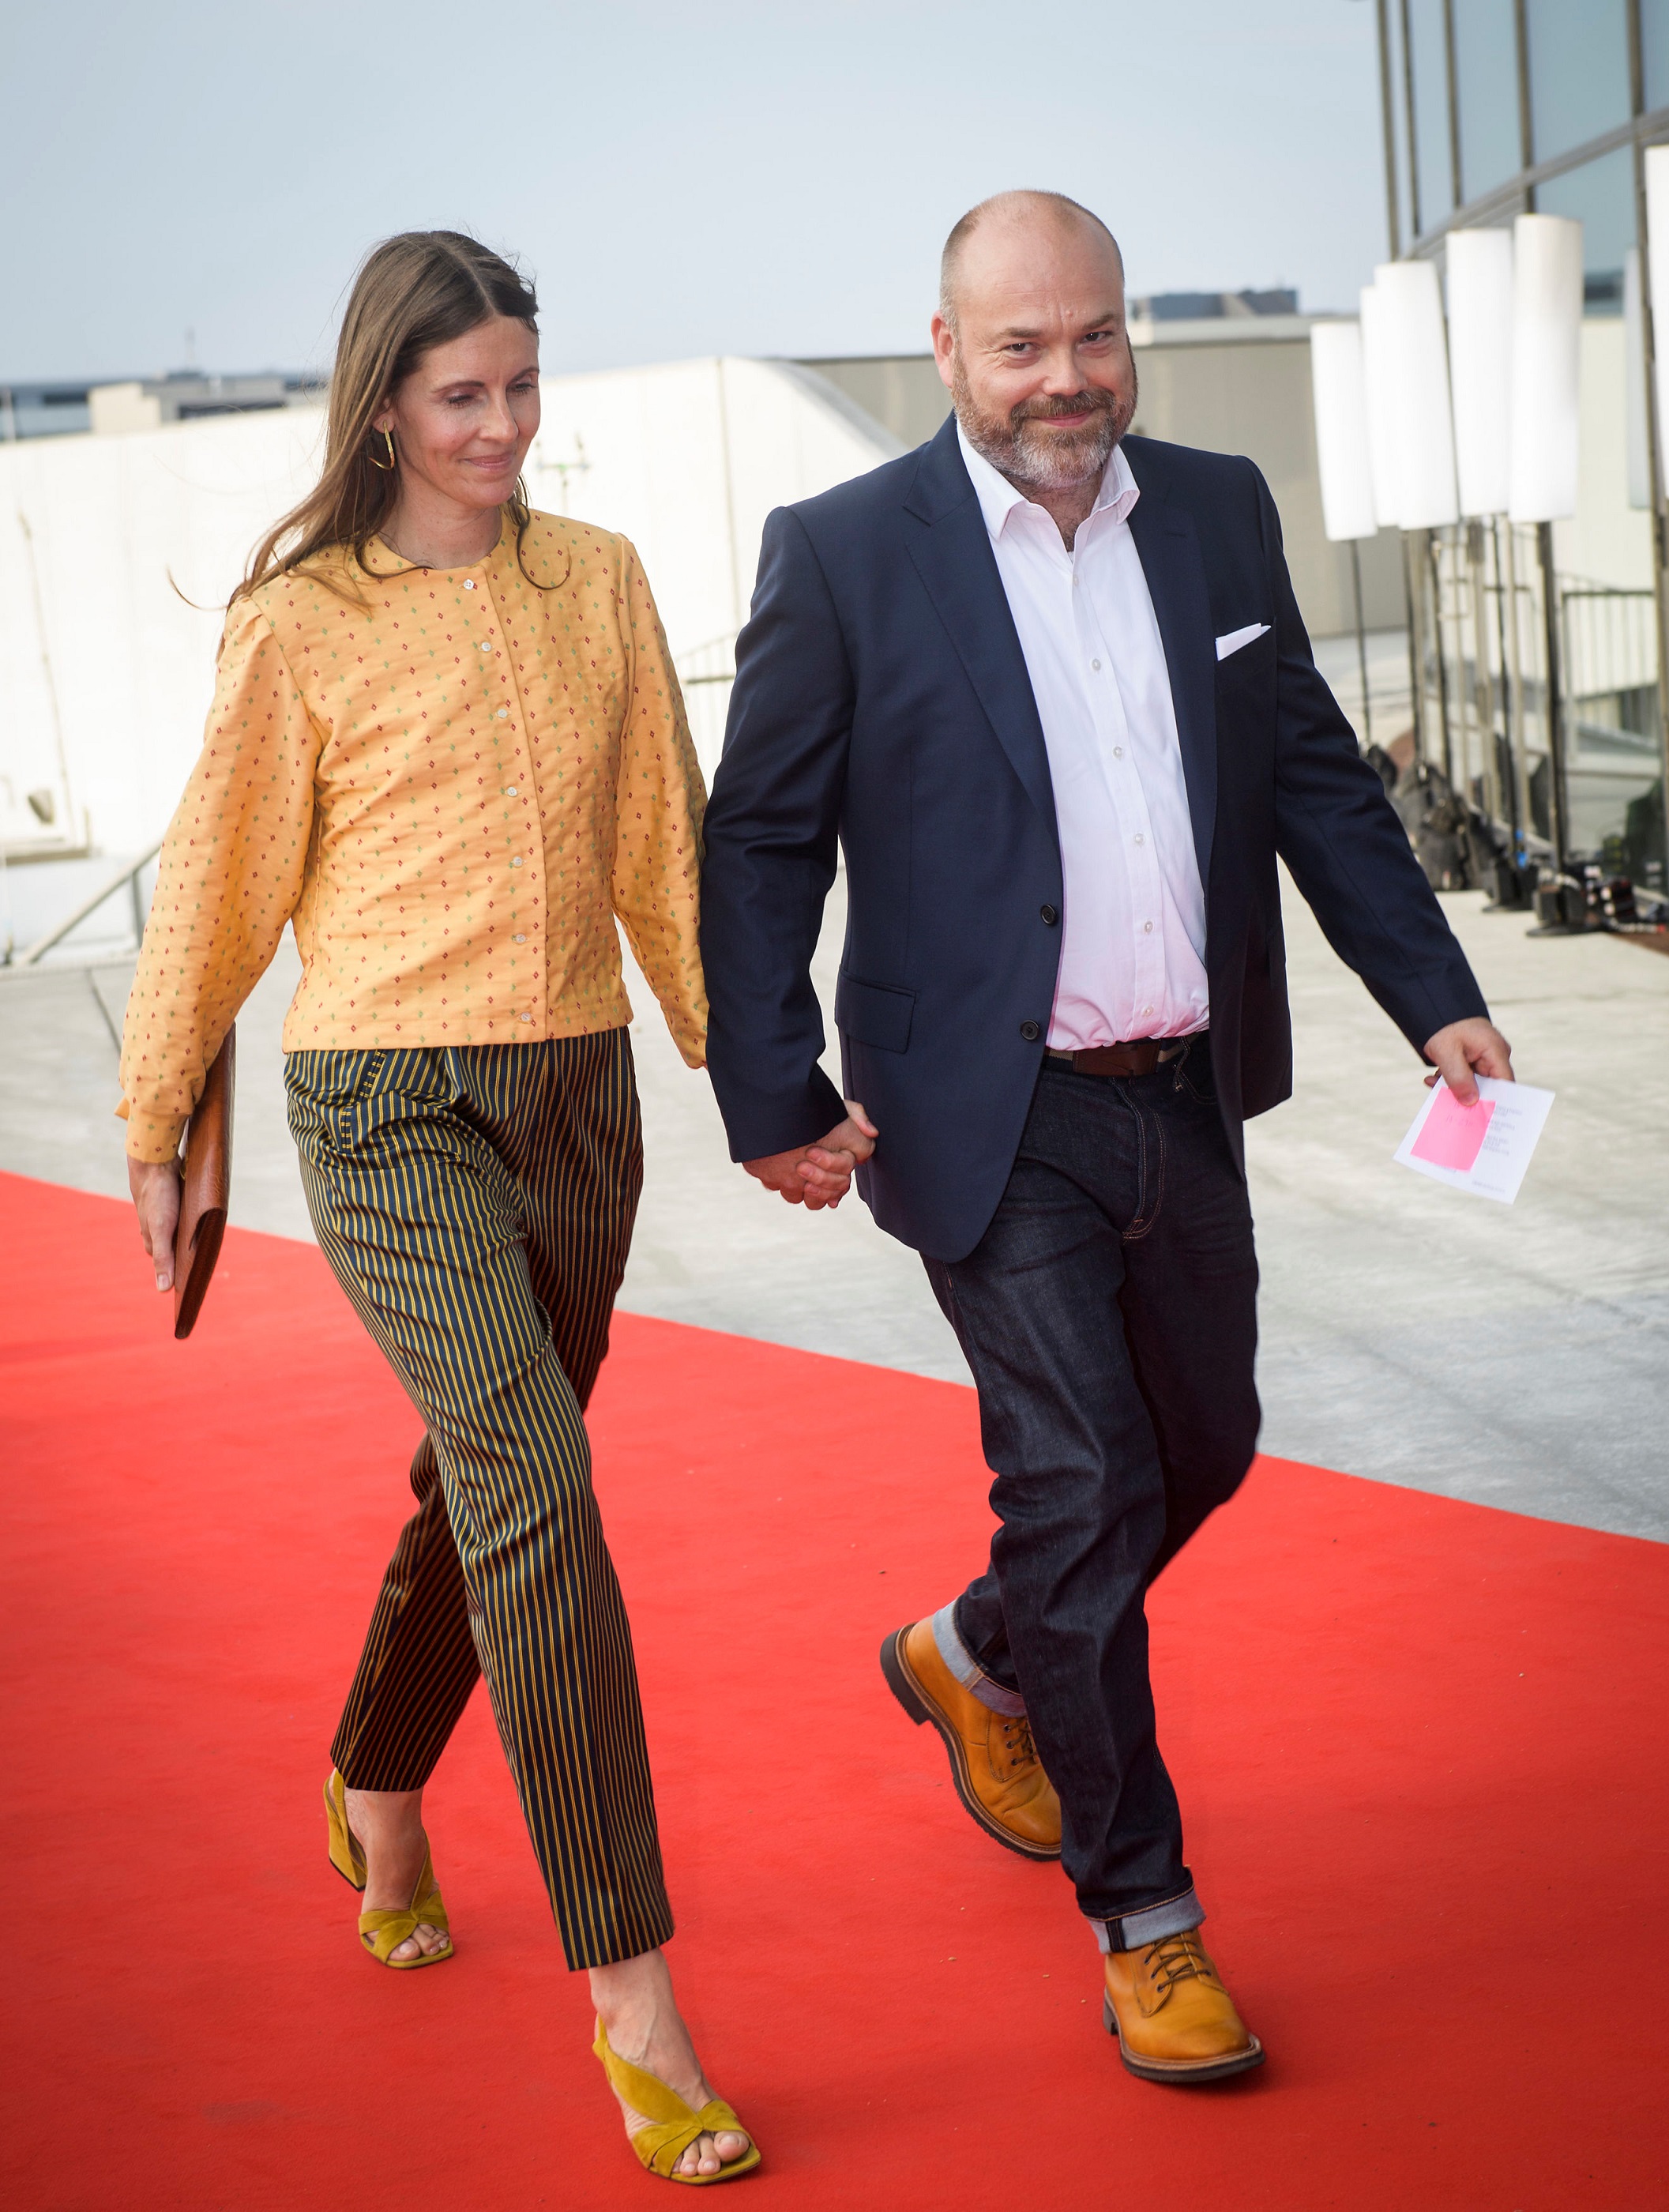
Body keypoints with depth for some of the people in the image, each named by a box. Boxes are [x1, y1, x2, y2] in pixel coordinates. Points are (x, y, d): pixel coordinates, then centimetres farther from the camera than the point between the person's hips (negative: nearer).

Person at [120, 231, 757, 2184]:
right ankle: (628, 1988, -17)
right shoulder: (298, 629, -6)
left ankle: (378, 1797, 47)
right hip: (389, 1107, -5)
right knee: (533, 1476, -20)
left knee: (485, 1486, 18)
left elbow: (660, 846, 13)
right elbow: (218, 887, 3)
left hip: (575, 1091, 5)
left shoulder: (598, 583, 6)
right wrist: (154, 1125, 10)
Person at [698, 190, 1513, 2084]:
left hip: (1187, 1098, 6)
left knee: (1204, 1445, 17)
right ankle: (1142, 1919, 11)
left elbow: (1316, 777, 12)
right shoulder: (844, 555, -8)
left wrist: (1434, 995, 6)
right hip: (999, 1127, -5)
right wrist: (773, 1104, -10)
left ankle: (975, 1659, 46)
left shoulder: (1219, 513, 6)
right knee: (1082, 1488, -5)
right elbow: (757, 845, -5)